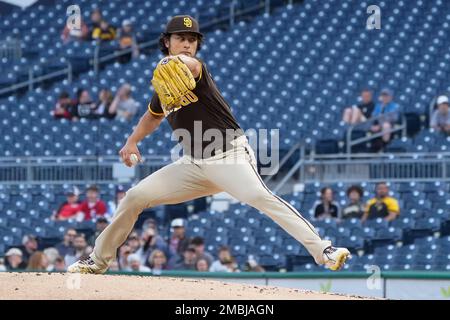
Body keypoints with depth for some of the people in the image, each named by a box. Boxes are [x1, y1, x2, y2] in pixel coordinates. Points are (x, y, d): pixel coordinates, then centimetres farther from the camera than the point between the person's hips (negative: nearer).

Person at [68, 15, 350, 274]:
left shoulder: (196, 69, -9)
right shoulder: (165, 83, 10)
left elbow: (190, 64, -37)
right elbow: (154, 115, 31)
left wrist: (179, 63, -61)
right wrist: (132, 141, 15)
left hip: (230, 157, -7)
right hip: (194, 165, 7)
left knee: (259, 197, -32)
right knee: (135, 197, 3)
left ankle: (323, 251, -37)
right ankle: (99, 261, 20)